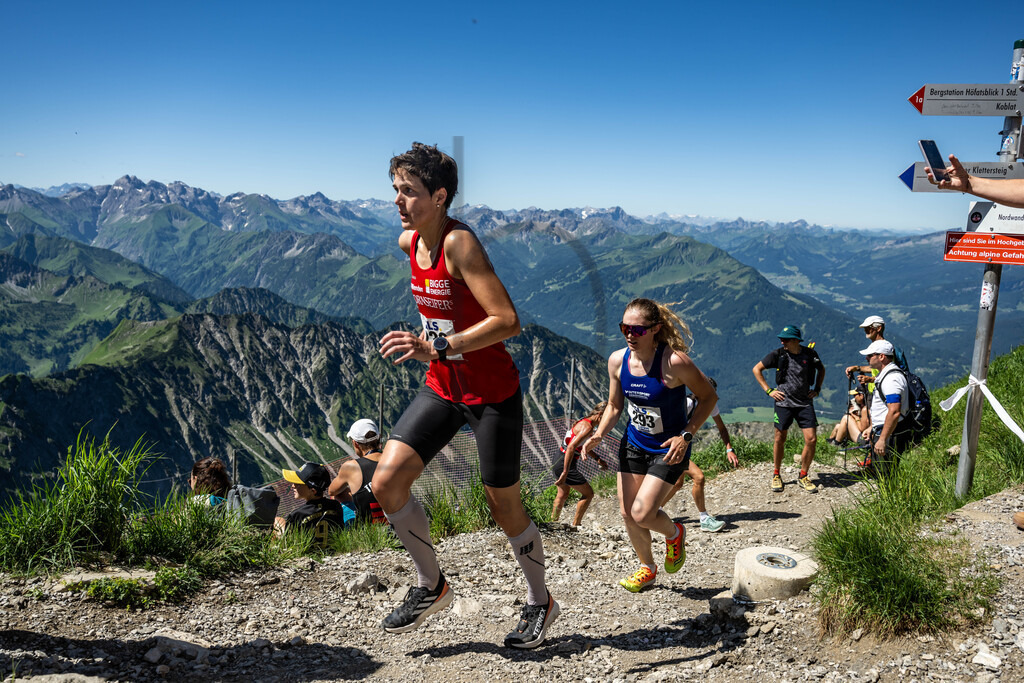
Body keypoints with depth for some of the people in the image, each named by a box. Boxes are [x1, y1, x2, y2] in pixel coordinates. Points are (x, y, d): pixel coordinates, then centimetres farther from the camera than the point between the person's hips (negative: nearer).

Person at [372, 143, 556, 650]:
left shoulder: (460, 243, -22)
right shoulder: (408, 242, 2)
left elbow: (508, 322, -30)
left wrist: (435, 348, -33)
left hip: (492, 393, -7)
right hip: (442, 388, 7)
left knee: (504, 507, 6)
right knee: (386, 482, -4)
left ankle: (540, 603, 32)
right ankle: (431, 586, 18)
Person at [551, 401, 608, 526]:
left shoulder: (584, 422, 11)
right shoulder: (587, 427, -20)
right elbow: (571, 447, -30)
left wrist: (598, 459, 25)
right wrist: (565, 473, -33)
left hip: (559, 462, 10)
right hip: (565, 465, -10)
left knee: (562, 495, 23)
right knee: (588, 493, 3)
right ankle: (575, 525, 8)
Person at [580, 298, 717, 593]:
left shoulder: (674, 362, -26)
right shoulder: (617, 360, -10)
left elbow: (709, 396, -12)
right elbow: (614, 406, 4)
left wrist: (686, 436, -20)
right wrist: (598, 434, -14)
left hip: (668, 449, -5)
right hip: (633, 444, 5)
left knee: (642, 513, -12)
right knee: (627, 513, 9)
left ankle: (675, 534, 24)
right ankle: (647, 568, 36)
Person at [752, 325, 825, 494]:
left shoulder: (810, 354, 0)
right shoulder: (778, 354, -5)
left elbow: (821, 369, 21)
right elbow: (757, 369, 5)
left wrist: (817, 389, 10)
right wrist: (768, 390, -1)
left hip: (805, 402, 1)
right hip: (783, 402, -1)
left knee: (811, 439, -6)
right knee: (780, 440, 5)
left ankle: (803, 477, 12)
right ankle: (777, 475, 24)